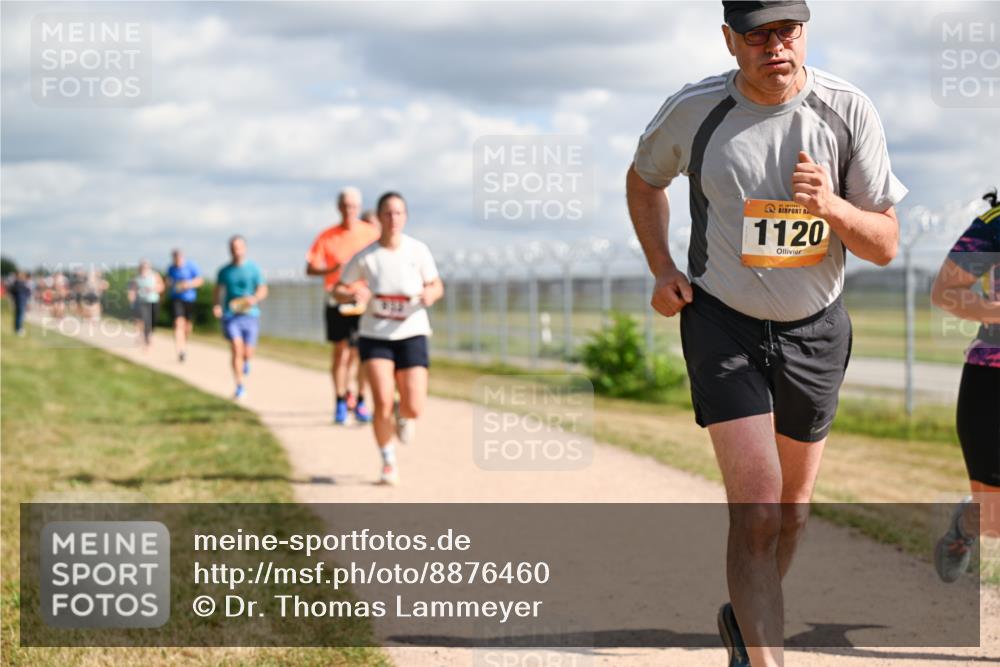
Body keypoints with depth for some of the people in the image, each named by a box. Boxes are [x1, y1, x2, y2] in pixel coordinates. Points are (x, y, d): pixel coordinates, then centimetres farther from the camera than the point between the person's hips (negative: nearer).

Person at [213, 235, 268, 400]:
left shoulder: (253, 268, 1)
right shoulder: (224, 271, 6)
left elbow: (263, 290, 1)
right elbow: (217, 290, 16)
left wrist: (255, 299, -19)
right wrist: (216, 305, -2)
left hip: (250, 314, 0)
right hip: (230, 315, 0)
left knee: (247, 353, 0)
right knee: (236, 349, -15)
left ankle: (245, 361, 40)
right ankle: (240, 387, -7)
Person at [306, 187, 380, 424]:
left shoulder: (371, 234, 5)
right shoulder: (327, 236, 3)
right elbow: (310, 268, 0)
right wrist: (331, 269, -18)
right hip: (337, 300, 0)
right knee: (341, 350, -2)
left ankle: (361, 402, 5)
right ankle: (340, 402, 6)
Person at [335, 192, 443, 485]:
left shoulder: (418, 251, -5)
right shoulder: (365, 256, -6)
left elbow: (437, 286, 6)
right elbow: (338, 291, 1)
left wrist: (431, 293, -18)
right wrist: (353, 294, -21)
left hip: (411, 334, 1)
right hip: (375, 336, -1)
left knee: (414, 408, -9)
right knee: (383, 402, -15)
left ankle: (403, 416, 32)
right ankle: (388, 464, 6)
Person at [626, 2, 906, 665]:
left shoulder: (849, 111, -10)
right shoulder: (692, 111, -11)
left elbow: (886, 245, -7)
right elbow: (644, 179, 12)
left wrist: (832, 207, -27)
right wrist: (662, 268, -1)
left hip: (815, 330, 2)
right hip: (723, 323, -2)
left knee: (793, 506, 16)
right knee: (756, 505, -17)